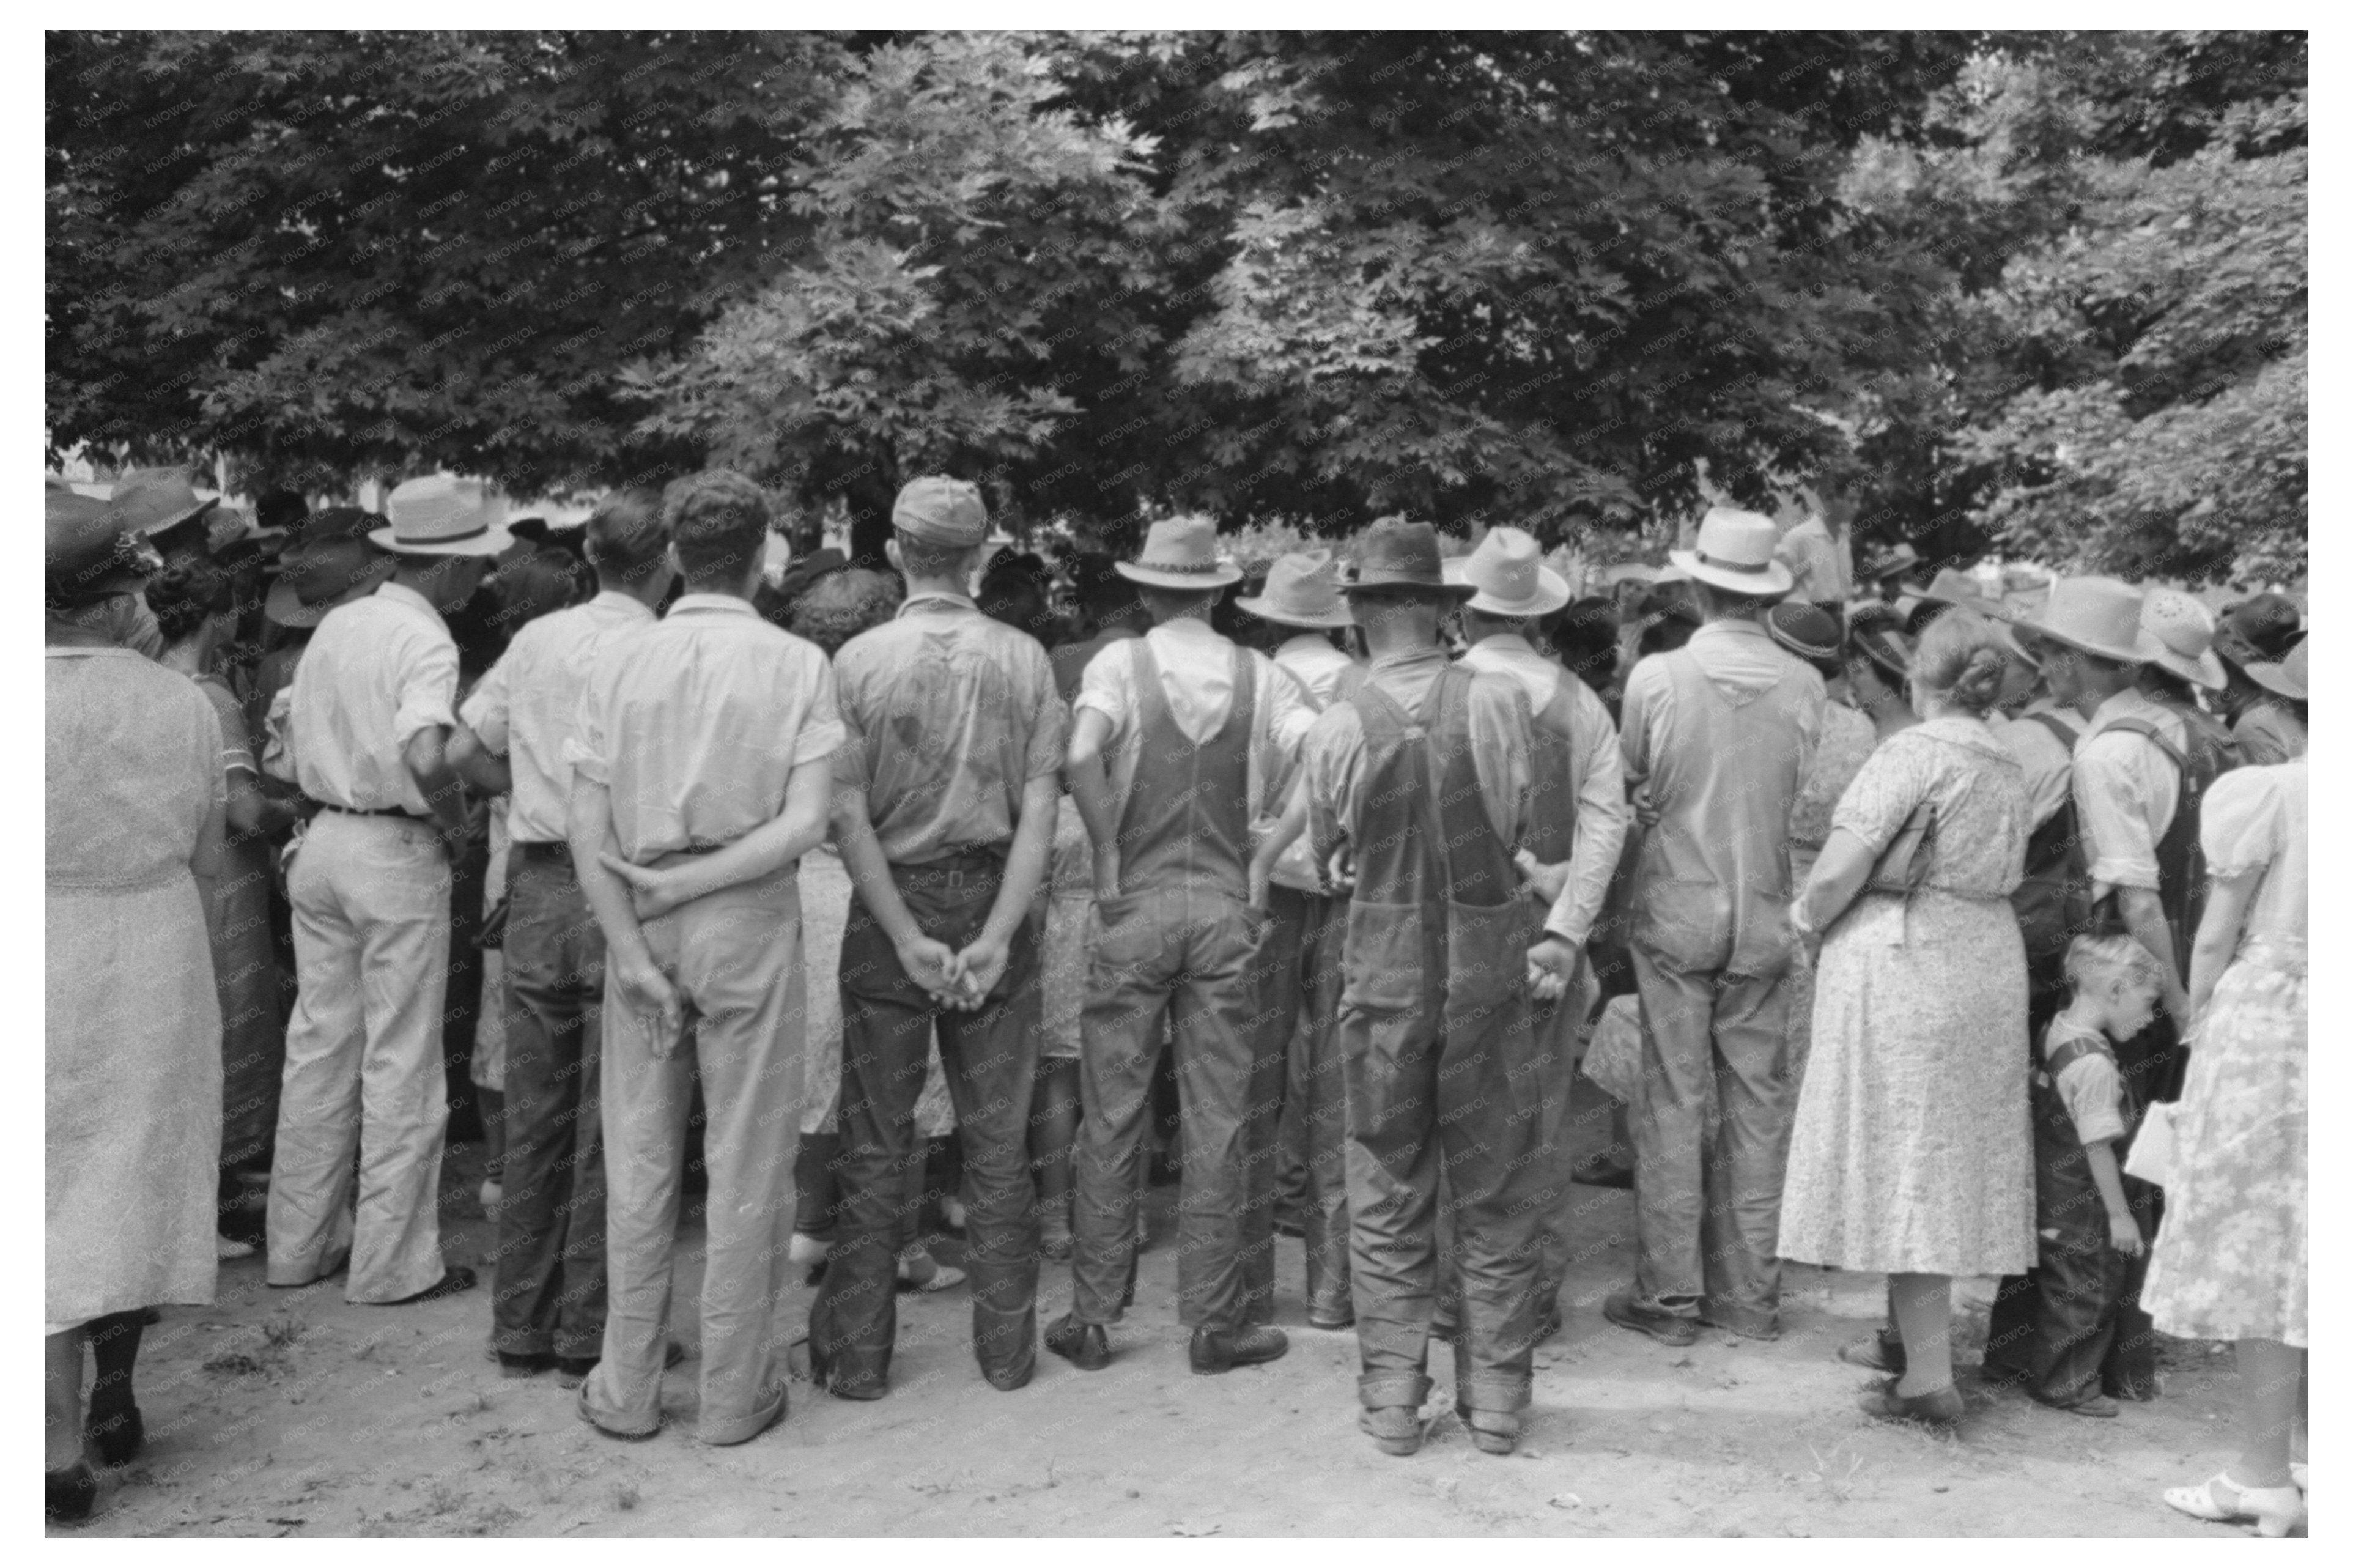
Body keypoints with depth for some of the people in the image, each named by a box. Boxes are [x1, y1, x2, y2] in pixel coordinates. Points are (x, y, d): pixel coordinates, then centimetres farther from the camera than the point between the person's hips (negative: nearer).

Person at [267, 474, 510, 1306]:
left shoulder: (336, 624, 8)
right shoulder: (427, 641, -16)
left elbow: (292, 723, 17)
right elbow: (426, 758, -30)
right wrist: (456, 818, -14)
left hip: (323, 839, 8)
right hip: (397, 853, -8)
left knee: (318, 1044, 15)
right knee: (401, 1063, 1)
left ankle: (300, 1241, 26)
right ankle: (392, 1262, 9)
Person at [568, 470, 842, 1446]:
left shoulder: (618, 662, 1)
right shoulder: (797, 665, -4)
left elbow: (587, 826, -5)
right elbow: (803, 824, -13)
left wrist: (632, 949, -6)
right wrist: (695, 880, -9)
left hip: (637, 924, 2)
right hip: (750, 924, -2)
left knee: (638, 1161, 13)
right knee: (747, 1165, 8)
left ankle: (627, 1391, 23)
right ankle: (734, 1396, 18)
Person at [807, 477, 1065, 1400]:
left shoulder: (859, 659, -6)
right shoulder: (1024, 658, -2)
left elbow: (848, 815, -11)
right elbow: (1040, 810, -7)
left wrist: (906, 935, -10)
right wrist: (997, 935, -8)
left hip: (890, 906, -1)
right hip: (994, 903, 1)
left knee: (877, 1144, 7)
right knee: (998, 1140, 10)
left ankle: (857, 1357, 16)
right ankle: (1007, 1349, 20)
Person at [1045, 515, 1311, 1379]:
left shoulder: (1119, 662, -2)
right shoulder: (1259, 674, 4)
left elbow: (1082, 757, -20)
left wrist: (1108, 856, -12)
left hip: (1137, 906, -1)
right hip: (1227, 908, 1)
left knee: (1111, 1115, 7)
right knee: (1220, 1121, 7)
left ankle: (1092, 1315, 13)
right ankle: (1214, 1321, 13)